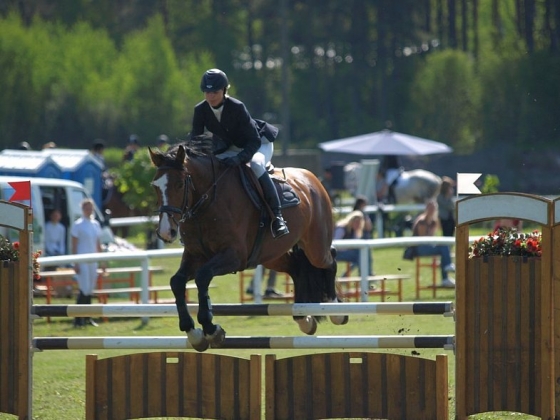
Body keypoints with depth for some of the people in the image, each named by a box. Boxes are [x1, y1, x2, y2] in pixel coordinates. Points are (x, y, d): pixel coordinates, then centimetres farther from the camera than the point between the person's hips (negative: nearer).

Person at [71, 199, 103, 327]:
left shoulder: (96, 224, 12)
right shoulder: (78, 225, -6)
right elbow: (74, 245, -9)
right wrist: (75, 263, -14)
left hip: (93, 261, 6)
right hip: (82, 261, -6)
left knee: (90, 289, 9)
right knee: (84, 289, -11)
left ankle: (87, 318, 15)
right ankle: (78, 319, -8)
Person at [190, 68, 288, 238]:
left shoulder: (237, 107, -30)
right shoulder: (200, 110, -16)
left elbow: (254, 141, -30)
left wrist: (240, 159, -47)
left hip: (259, 144, -6)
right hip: (230, 149, 6)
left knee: (255, 164, -38)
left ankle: (277, 216, -35)